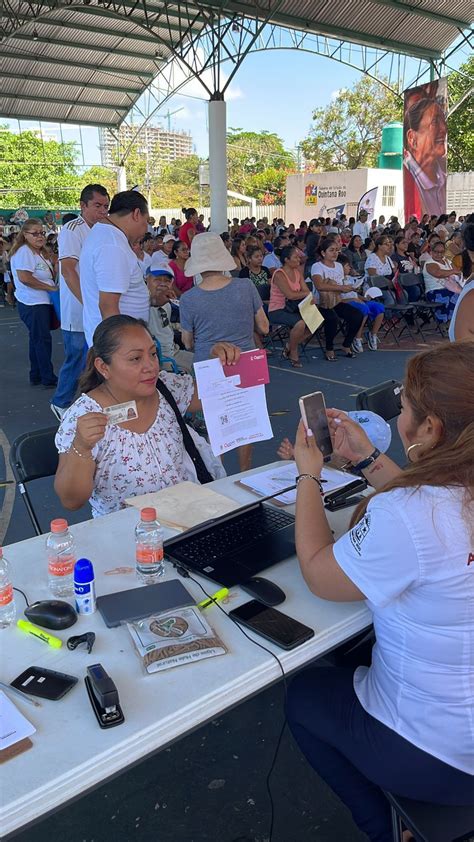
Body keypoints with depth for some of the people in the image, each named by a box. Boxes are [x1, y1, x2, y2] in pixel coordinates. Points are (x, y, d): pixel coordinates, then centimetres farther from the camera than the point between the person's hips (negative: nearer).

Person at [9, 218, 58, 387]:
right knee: (43, 340, -7)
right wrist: (50, 287, -18)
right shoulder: (24, 251, -14)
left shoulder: (38, 252, 18)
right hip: (33, 305, -10)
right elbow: (24, 278, -24)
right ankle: (49, 379, -1)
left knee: (37, 340, 15)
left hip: (43, 303, 10)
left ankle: (36, 376, 24)